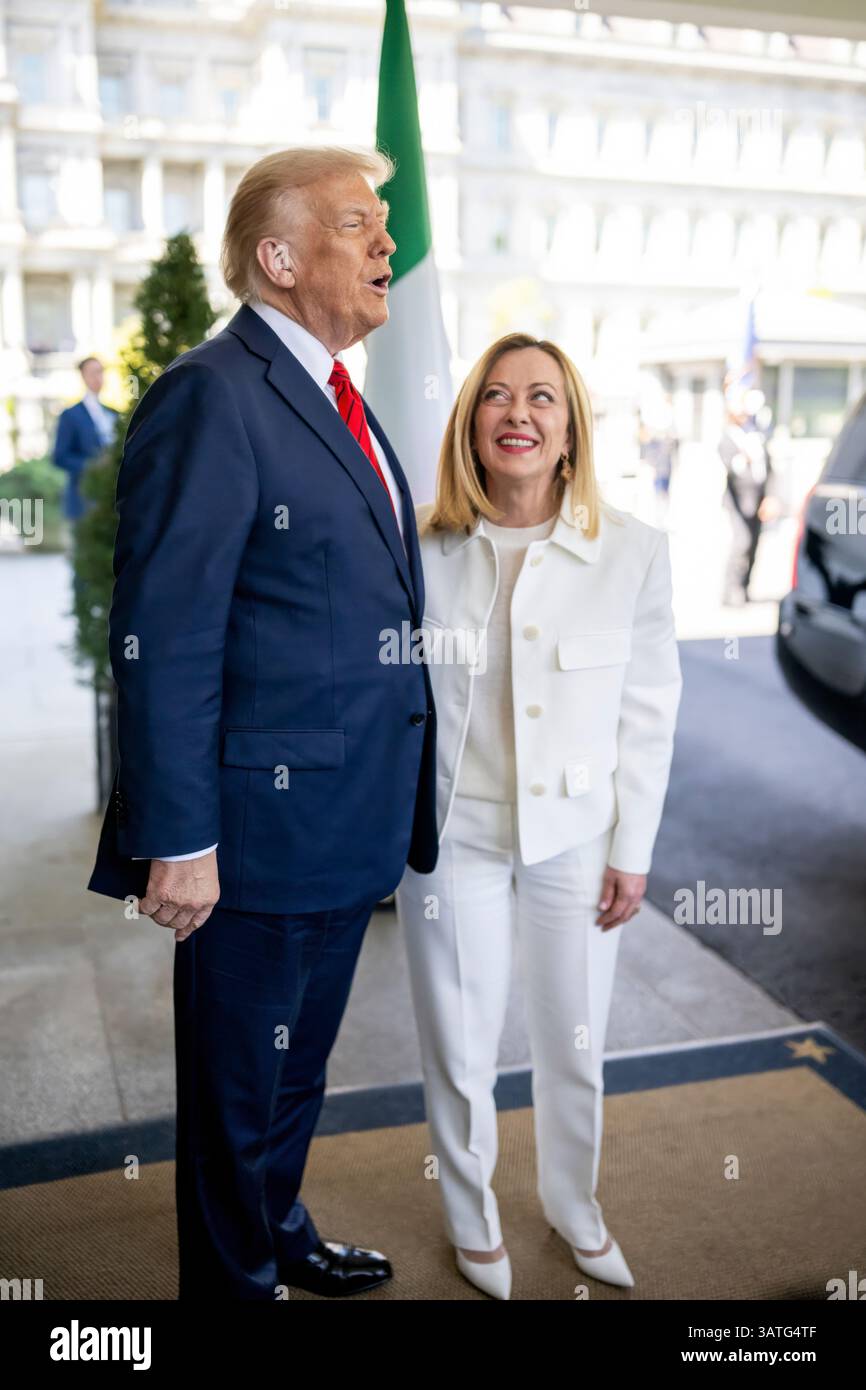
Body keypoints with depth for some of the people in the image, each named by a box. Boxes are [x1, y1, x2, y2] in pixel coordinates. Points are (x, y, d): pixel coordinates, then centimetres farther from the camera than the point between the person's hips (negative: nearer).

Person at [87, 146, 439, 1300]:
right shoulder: (212, 396, -17)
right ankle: (234, 1279, 37)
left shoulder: (341, 402, 12)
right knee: (240, 1081, 13)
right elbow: (164, 641, -21)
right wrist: (179, 841, -21)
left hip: (350, 817, 9)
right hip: (264, 822, -9)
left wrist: (397, 800, 12)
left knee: (297, 1063, 26)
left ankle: (282, 1233, 48)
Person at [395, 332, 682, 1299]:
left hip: (576, 839, 1)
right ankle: (471, 1218, 42)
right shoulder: (422, 549, -9)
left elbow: (648, 710, -3)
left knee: (575, 1047, 18)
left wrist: (632, 850, -1)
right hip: (454, 837, 0)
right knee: (459, 1052, 14)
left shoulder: (632, 550, -8)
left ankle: (574, 1207, 47)